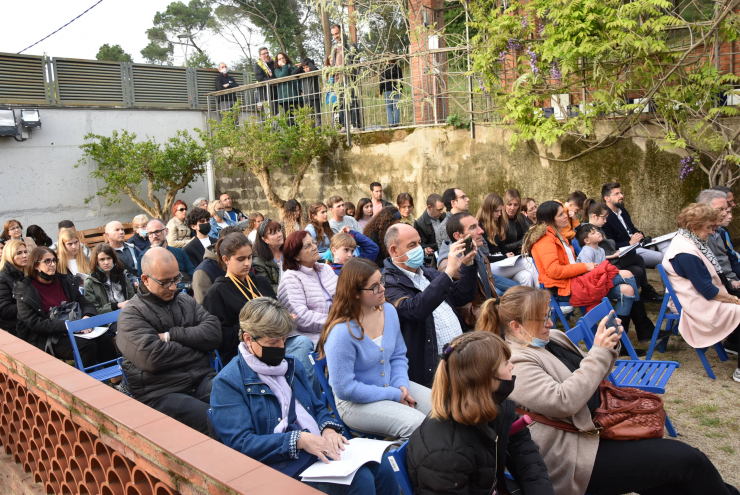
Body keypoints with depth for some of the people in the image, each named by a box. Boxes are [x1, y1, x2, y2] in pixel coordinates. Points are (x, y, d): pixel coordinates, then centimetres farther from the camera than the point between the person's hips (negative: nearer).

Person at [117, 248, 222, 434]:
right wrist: (195, 342, -2)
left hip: (202, 378, 5)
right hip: (160, 393, -4)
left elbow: (213, 333, 3)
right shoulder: (131, 315, 1)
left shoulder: (185, 300, 18)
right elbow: (153, 358, -15)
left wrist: (171, 335, -6)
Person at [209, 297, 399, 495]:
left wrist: (328, 428, -3)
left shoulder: (292, 365, 15)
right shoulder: (228, 382, -7)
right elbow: (239, 443, -15)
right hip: (286, 466, -7)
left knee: (382, 470, -13)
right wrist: (298, 440, -24)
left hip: (321, 447, 7)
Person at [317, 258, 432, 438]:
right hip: (356, 403, -7)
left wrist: (401, 385, -8)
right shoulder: (341, 332, -24)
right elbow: (344, 388, -21)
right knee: (417, 424, -26)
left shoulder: (388, 310, -1)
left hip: (393, 386, 7)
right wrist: (393, 395, -18)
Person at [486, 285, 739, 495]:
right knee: (687, 460, -9)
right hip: (574, 453, -8)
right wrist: (599, 353, -21)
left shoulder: (551, 338, 7)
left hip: (599, 426, 8)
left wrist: (607, 346, -3)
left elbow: (589, 378, 17)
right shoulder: (515, 364, -18)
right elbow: (564, 401, -27)